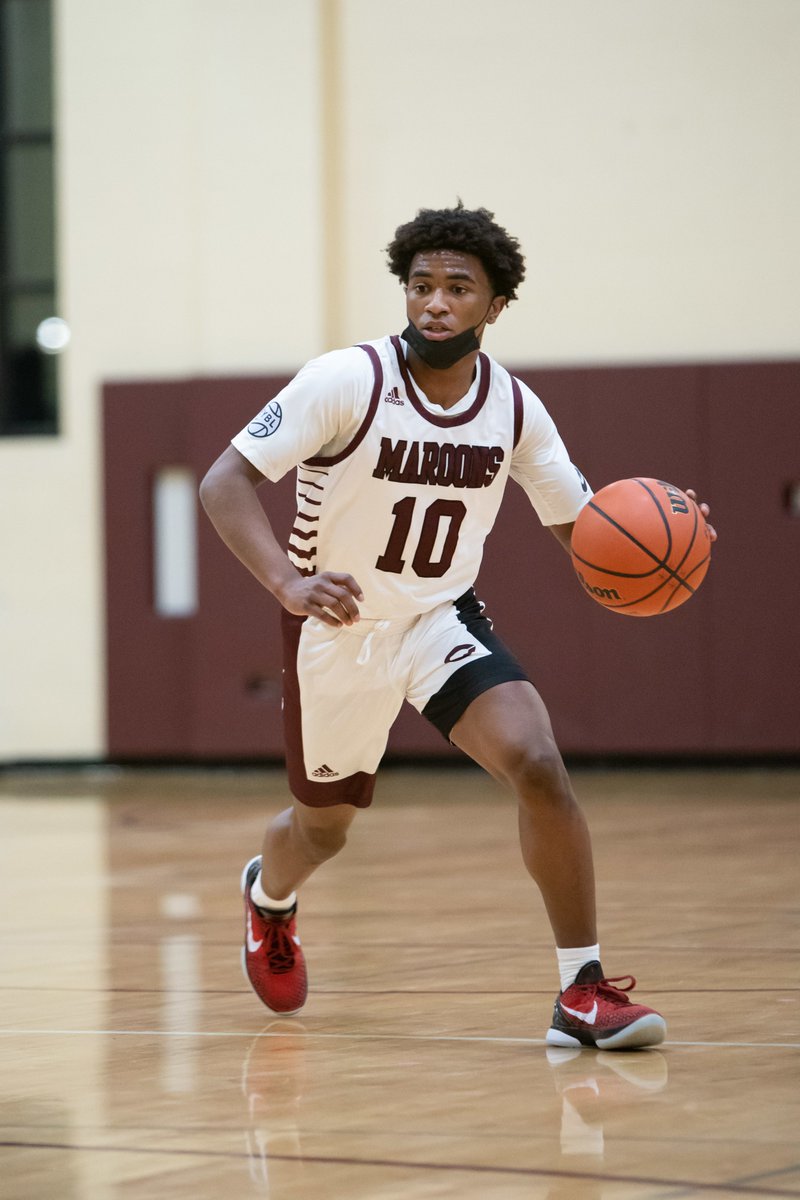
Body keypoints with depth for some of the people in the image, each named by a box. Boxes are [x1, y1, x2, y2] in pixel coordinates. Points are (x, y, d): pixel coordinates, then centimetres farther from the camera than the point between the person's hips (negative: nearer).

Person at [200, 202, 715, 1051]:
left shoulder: (515, 409, -9)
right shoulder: (349, 382, -21)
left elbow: (582, 529, 1)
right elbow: (224, 483, -23)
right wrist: (288, 582, -39)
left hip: (444, 617, 2)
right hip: (338, 627, -2)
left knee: (538, 767, -23)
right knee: (324, 826, 16)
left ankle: (585, 994, -17)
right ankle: (269, 897, 55)